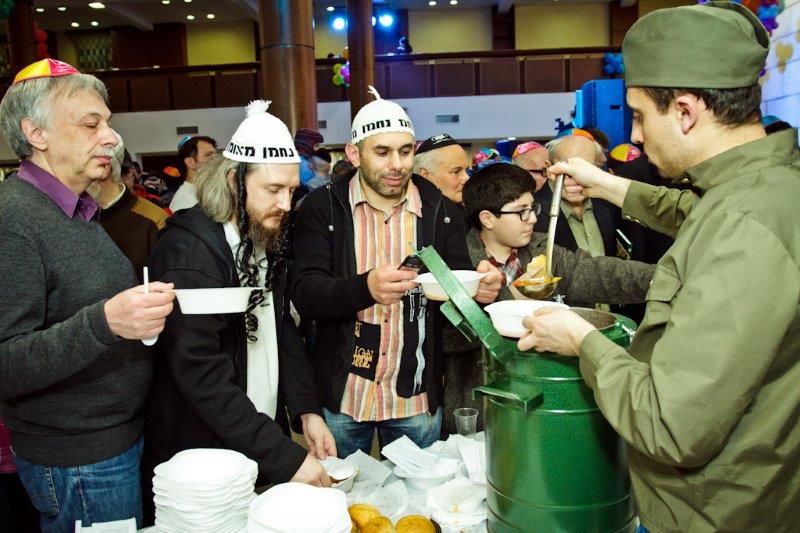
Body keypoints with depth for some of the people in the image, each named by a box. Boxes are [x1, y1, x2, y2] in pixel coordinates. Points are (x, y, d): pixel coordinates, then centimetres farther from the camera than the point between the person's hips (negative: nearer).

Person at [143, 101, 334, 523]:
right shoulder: (188, 253, -22)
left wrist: (306, 410, -5)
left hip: (264, 441, 7)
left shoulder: (268, 239, 3)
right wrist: (287, 457, -26)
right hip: (204, 455, -7)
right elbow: (202, 376, -26)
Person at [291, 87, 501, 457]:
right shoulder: (323, 208, -7)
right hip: (341, 396, -2)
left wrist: (482, 286, -24)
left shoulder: (440, 210, 0)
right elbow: (304, 295, -16)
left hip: (418, 397, 2)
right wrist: (367, 288, -35)